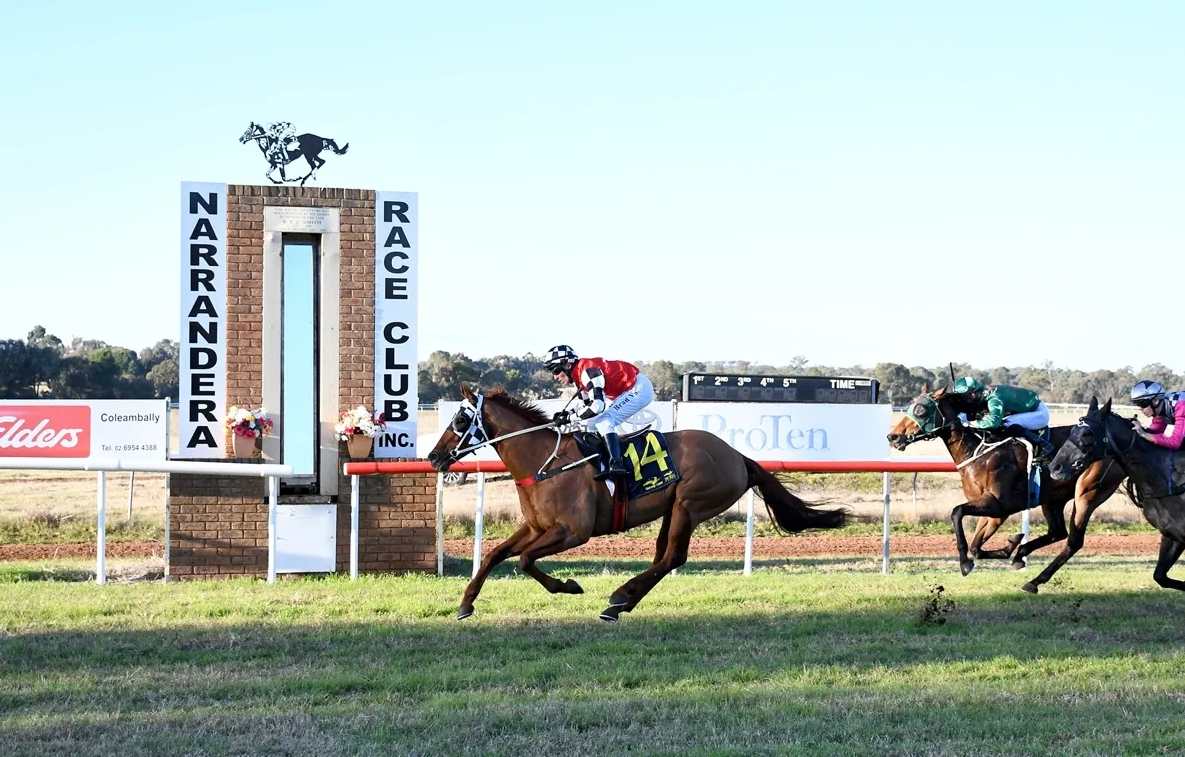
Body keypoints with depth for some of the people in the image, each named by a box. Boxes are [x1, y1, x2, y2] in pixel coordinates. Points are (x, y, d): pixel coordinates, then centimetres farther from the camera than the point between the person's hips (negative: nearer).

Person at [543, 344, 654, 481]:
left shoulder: (587, 370, -24)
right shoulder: (579, 376, 6)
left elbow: (597, 405, -31)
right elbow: (589, 405, 14)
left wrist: (570, 418, -23)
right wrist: (567, 413, -2)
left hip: (639, 388, -10)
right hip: (627, 391, 10)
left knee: (604, 421, -21)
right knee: (591, 422, 10)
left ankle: (616, 464, -32)